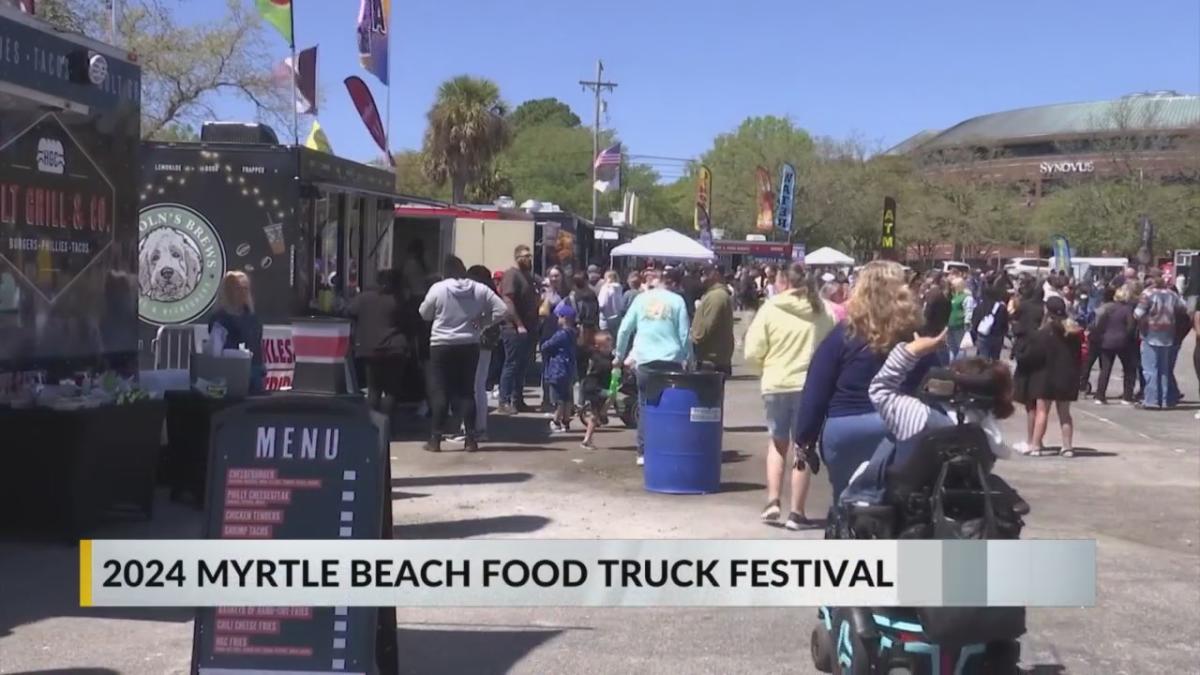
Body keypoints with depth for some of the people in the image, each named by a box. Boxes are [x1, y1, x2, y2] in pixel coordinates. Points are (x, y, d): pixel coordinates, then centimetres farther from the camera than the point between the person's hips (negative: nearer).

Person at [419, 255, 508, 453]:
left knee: (439, 392, 3)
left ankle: (435, 439, 0)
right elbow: (502, 309, -4)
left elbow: (424, 314, 3)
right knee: (466, 391, 10)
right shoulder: (479, 289, -2)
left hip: (442, 345, -3)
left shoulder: (438, 288, -9)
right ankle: (470, 439, 6)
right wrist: (483, 322, 4)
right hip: (469, 346, 3)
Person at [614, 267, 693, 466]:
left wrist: (619, 355, 16)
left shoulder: (641, 299, 8)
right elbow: (685, 335, 0)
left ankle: (643, 453, 5)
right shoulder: (677, 301, 2)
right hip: (671, 360, -2)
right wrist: (688, 359, 10)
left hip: (644, 360, 2)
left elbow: (625, 328, 7)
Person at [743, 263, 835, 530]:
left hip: (776, 385, 0)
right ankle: (796, 513, 10)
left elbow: (752, 354, -6)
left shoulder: (770, 309, -6)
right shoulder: (822, 311, -2)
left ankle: (772, 501, 10)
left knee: (777, 443, 20)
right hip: (811, 385, 1)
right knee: (803, 448, 10)